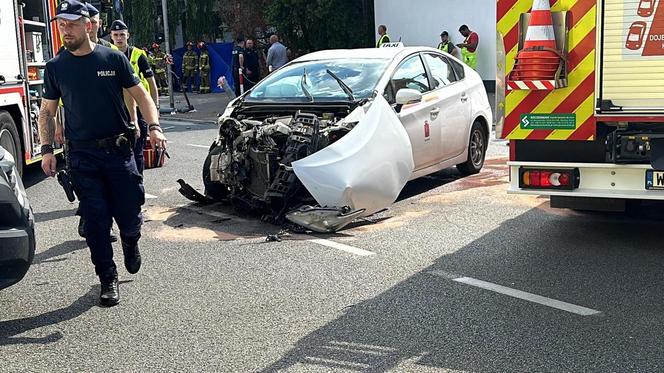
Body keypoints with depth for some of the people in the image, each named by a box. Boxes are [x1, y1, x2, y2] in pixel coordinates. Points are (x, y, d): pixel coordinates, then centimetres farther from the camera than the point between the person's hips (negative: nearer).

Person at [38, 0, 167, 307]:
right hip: (82, 156, 1)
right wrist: (47, 149, 0)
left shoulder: (113, 59, 1)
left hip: (118, 150, -1)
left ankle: (130, 242, 38)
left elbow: (140, 95, 4)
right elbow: (47, 111, 11)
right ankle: (108, 280, 12)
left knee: (130, 214, 2)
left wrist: (154, 127, -12)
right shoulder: (55, 67, 6)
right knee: (96, 221, 0)